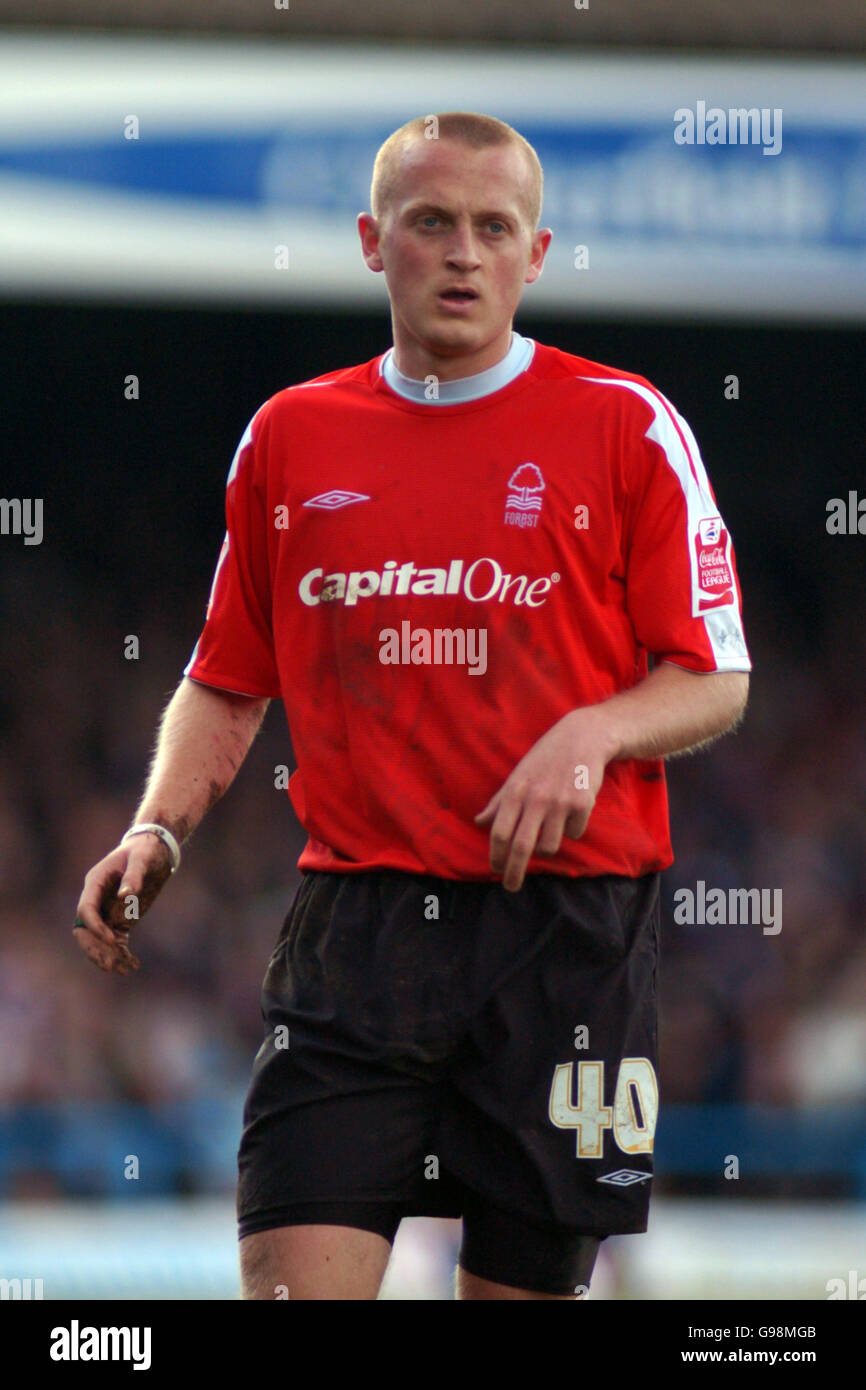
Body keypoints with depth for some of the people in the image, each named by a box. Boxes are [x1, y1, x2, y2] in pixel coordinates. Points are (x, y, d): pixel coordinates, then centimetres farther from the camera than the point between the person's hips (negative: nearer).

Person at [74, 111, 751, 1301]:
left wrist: (594, 732, -16)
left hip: (567, 924, -1)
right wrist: (158, 830, 3)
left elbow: (716, 684, 3)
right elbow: (228, 685, 19)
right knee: (294, 1278, -13)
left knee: (526, 1279, 3)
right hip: (356, 922, 1)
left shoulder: (627, 427, 2)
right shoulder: (288, 439, 11)